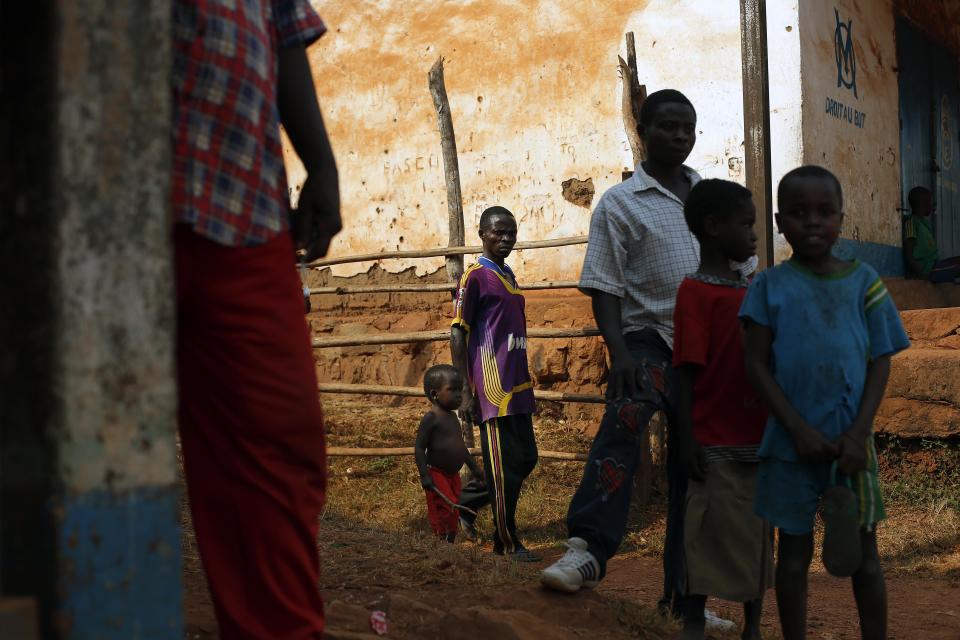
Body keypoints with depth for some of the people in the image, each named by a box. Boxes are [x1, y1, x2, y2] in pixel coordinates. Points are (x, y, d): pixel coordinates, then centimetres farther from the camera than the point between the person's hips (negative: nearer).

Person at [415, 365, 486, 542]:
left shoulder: (453, 417, 12)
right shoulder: (431, 418, -14)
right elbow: (419, 448, -16)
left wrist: (474, 467, 25)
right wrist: (424, 475, -22)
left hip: (453, 475, 8)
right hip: (436, 475, -8)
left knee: (453, 514, 9)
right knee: (444, 514, -12)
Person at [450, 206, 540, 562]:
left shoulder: (509, 276, 19)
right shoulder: (475, 276, -6)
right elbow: (457, 335, -10)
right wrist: (466, 391, -14)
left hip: (517, 387, 8)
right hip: (492, 389, -8)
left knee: (525, 459, 10)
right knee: (504, 465, -4)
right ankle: (508, 542, 4)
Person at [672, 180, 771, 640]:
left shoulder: (749, 290, 12)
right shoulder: (696, 291, -11)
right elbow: (685, 371, -14)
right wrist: (686, 439, -17)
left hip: (757, 440, 8)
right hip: (716, 444, -7)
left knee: (756, 540, 13)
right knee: (709, 540, -1)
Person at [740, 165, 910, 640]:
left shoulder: (863, 282, 2)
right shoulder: (770, 286, -1)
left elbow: (880, 362, 1)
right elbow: (756, 365, -4)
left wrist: (860, 432, -11)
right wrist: (798, 429, -13)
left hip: (851, 440, 1)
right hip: (792, 441, -1)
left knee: (863, 550, 10)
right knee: (794, 549, 10)